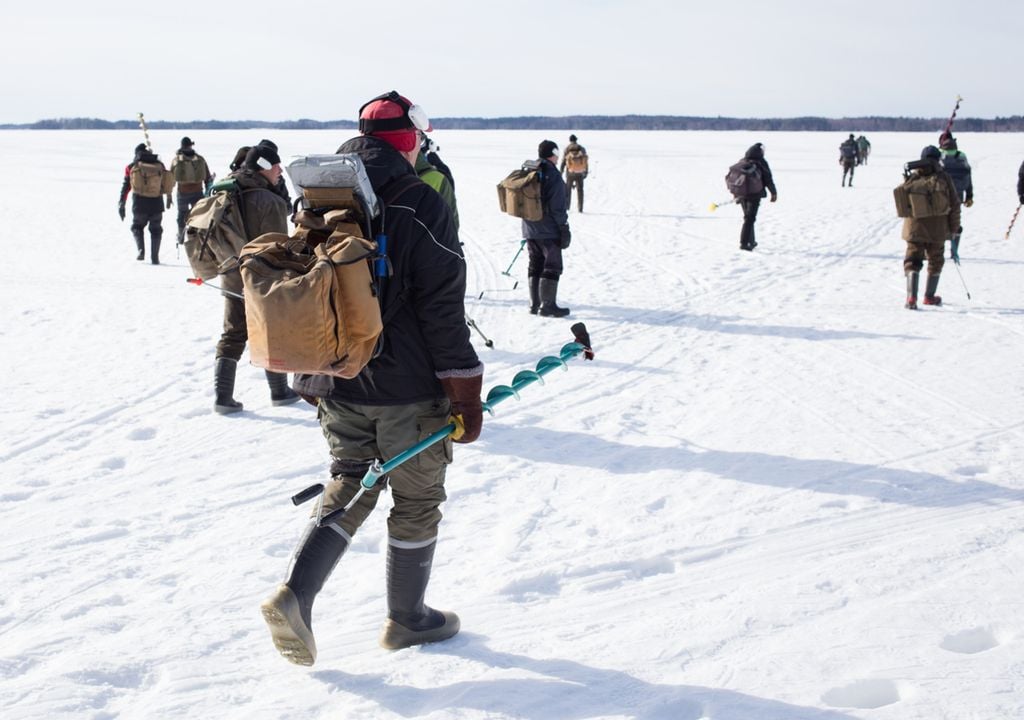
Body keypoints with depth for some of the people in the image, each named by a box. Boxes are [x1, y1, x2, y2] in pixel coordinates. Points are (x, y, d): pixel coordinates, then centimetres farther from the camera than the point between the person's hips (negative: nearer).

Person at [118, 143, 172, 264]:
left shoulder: (131, 167, 3)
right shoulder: (159, 165, 6)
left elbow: (125, 187, 2)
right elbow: (166, 184, 13)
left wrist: (121, 205, 5)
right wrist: (169, 198, 28)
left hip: (139, 203, -1)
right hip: (156, 203, 1)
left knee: (137, 227, 20)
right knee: (155, 230, 17)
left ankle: (141, 249, -4)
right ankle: (154, 257, 10)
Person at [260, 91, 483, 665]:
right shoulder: (421, 205, -15)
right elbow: (444, 312, -17)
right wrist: (467, 398, -10)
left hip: (338, 385, 6)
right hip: (408, 391, -5)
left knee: (350, 485, 19)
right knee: (417, 501, 12)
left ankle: (295, 594, 2)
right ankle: (408, 618, 26)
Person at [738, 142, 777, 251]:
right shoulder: (760, 163, -8)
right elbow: (768, 179, -6)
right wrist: (774, 193, 5)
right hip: (755, 194, -6)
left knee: (748, 217, 19)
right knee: (750, 218, -5)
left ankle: (751, 242, 26)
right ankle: (744, 243, -12)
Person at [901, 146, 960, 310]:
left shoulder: (912, 178, -4)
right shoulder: (943, 178, -7)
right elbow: (954, 204, -4)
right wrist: (953, 227, 6)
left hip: (914, 228, 0)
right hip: (938, 230, 0)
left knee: (912, 261, 5)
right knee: (935, 261, 19)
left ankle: (911, 297, -14)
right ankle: (929, 296, 28)